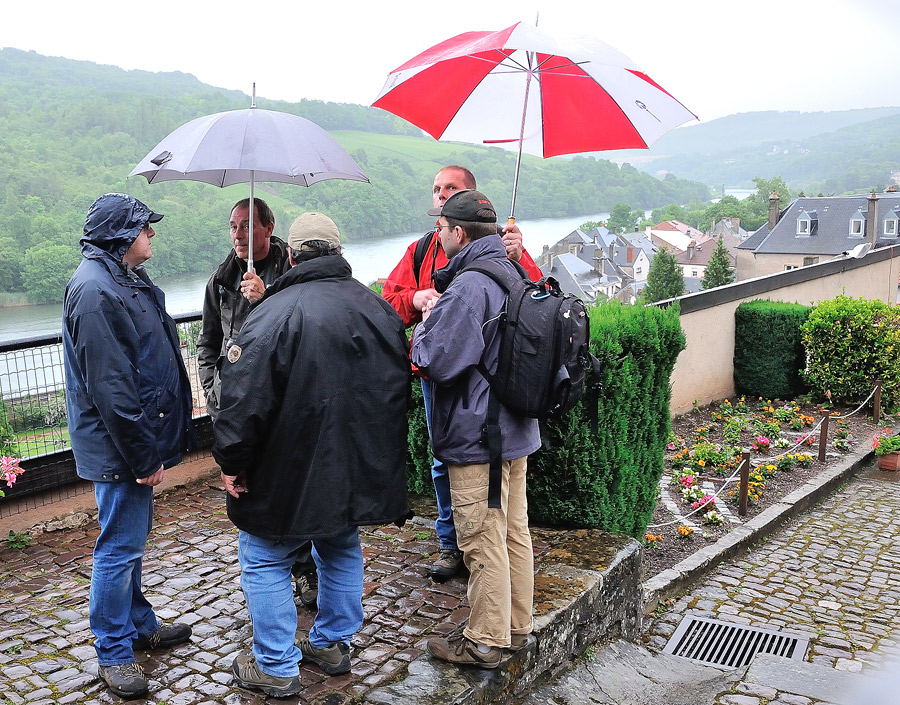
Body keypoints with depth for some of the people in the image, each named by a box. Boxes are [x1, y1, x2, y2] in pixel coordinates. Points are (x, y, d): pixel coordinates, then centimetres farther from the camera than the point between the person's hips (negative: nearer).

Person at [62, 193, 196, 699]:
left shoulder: (126, 282, 13)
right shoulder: (95, 292, -21)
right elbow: (109, 387, -25)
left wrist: (151, 445, 19)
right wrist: (144, 454, -22)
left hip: (138, 440, 10)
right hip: (117, 448, -10)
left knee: (132, 538, 21)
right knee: (120, 547, 2)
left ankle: (139, 625, 36)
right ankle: (114, 652, 17)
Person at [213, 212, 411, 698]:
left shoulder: (275, 312, -18)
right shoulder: (378, 308, 3)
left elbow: (245, 398, -21)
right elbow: (400, 388, 12)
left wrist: (232, 462, -8)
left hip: (289, 475, -6)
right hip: (359, 471, 6)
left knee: (265, 562, 12)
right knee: (341, 550, 24)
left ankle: (275, 667, 21)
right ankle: (333, 645, 36)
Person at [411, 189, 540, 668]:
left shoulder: (468, 287, -21)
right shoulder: (513, 274, 10)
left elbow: (436, 361, -24)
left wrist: (427, 323, -4)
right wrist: (440, 312, 12)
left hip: (477, 436, -10)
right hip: (516, 429, 10)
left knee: (482, 540, 3)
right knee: (514, 530, 18)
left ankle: (485, 642, 17)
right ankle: (516, 626, 33)